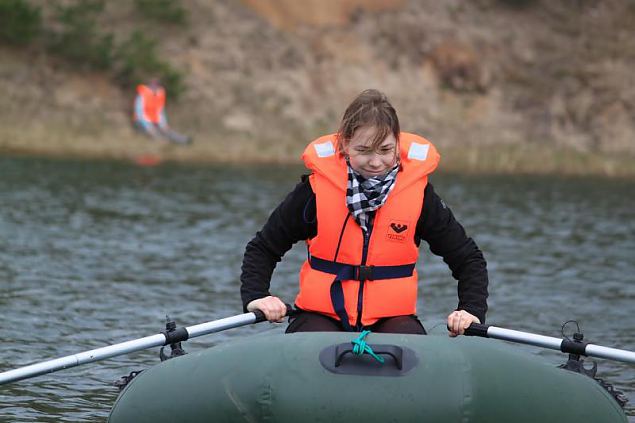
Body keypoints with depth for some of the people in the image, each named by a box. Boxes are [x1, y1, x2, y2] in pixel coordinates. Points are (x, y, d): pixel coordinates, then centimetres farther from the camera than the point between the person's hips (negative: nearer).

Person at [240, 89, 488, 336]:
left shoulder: (419, 193, 0)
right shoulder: (317, 188, -4)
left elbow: (468, 257, 9)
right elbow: (262, 248, 7)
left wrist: (472, 311, -7)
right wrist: (254, 297, -10)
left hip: (392, 316, 1)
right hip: (322, 316, -1)